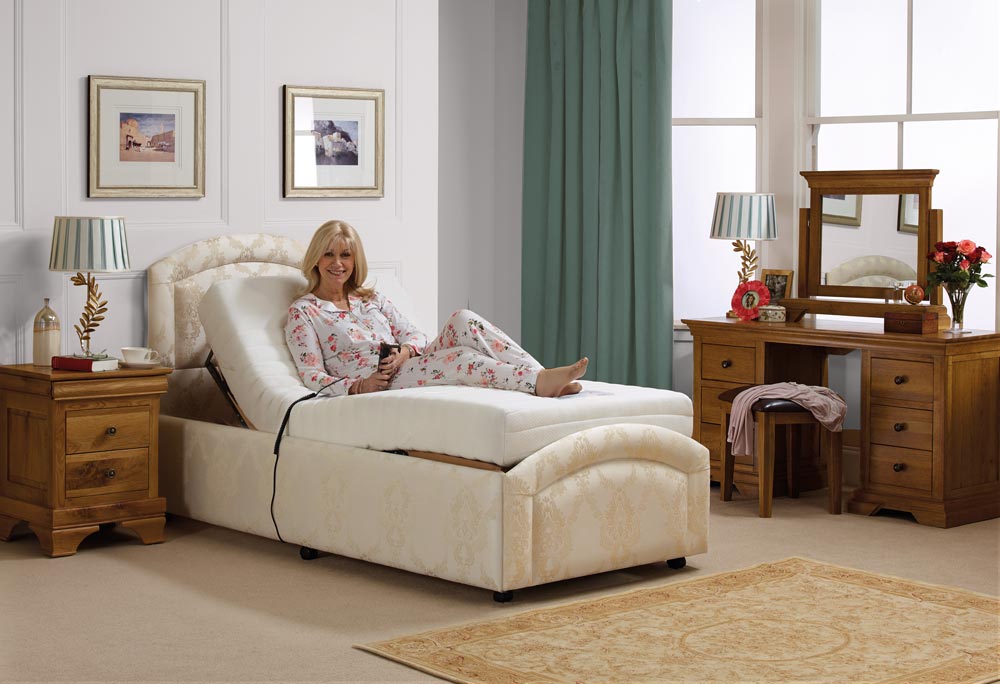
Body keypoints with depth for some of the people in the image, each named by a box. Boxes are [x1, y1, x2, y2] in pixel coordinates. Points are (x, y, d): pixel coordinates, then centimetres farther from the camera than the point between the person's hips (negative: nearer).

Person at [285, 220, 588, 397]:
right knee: (460, 358, -32)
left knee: (464, 320, -20)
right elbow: (312, 376, -3)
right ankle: (540, 382, -45)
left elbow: (415, 335, 16)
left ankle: (547, 379, -33)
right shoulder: (302, 311, 7)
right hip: (370, 386, -6)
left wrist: (404, 351, -10)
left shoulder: (372, 299, 24)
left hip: (407, 368, 6)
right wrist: (359, 386, -21)